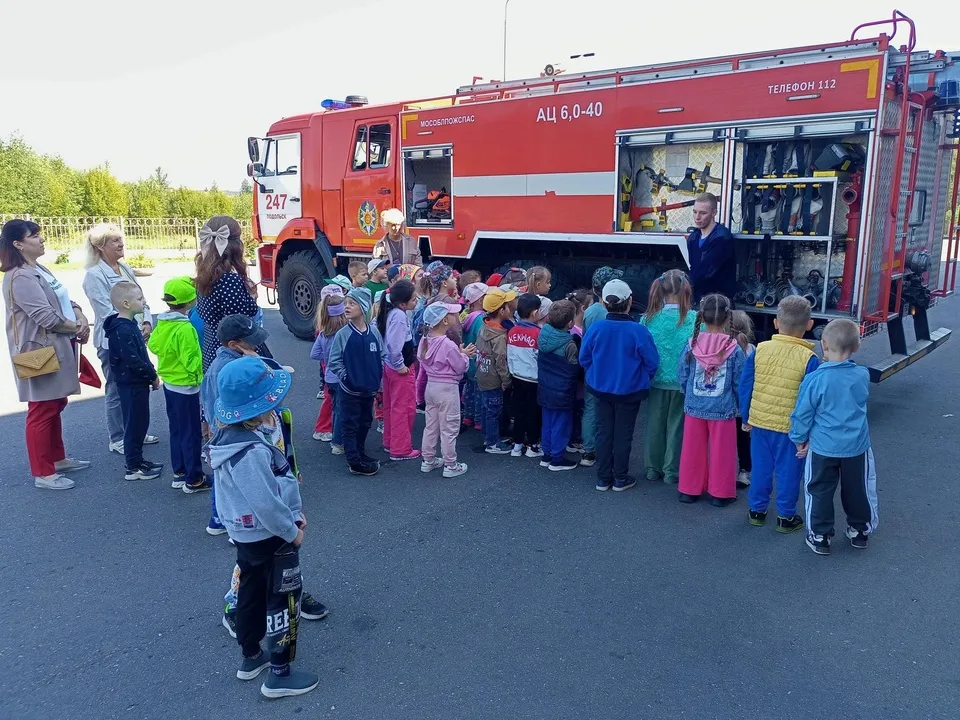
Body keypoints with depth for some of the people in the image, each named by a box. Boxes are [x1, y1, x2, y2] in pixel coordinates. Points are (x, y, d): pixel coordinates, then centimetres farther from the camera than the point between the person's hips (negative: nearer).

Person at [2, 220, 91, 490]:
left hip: (57, 349, 10)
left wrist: (82, 320, -7)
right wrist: (78, 329, -9)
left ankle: (57, 459, 32)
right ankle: (43, 473, 5)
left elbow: (66, 301, 13)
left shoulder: (40, 270, 13)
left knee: (55, 406, 19)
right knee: (42, 412, -3)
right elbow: (47, 318, -23)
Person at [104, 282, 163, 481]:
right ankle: (133, 467, 9)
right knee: (135, 424, -1)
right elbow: (133, 361, -25)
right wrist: (153, 376, -14)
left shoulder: (130, 324, 10)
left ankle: (137, 460, 27)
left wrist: (150, 373, 9)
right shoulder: (122, 331, -22)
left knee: (140, 422, 16)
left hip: (137, 382, 10)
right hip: (132, 384, -10)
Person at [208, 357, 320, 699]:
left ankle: (251, 657, 41)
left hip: (246, 533, 9)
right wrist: (292, 530, -15)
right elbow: (265, 504, -31)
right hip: (270, 537, -9)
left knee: (251, 592, 23)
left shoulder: (230, 435, -1)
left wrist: (293, 512, 11)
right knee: (283, 600, 6)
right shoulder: (251, 451, -34)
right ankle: (280, 675, 19)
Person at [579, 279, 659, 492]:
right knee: (623, 434, 10)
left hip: (601, 389, 2)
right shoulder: (638, 331, -20)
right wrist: (642, 379, 8)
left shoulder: (595, 328, -14)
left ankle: (603, 478, 21)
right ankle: (621, 479, 20)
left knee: (603, 432, 14)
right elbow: (652, 362, -12)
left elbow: (584, 358, -3)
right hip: (629, 391, -2)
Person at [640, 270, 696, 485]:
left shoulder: (648, 318, -7)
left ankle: (653, 468, 27)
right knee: (676, 426, 12)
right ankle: (671, 471, 20)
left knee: (655, 424, 16)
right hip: (682, 382, -2)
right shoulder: (694, 319, -14)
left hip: (657, 381, 2)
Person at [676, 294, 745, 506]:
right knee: (721, 452, 11)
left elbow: (682, 377, -2)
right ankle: (720, 493, 21)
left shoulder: (693, 345, -9)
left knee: (693, 450, 14)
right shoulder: (734, 348, -12)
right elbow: (740, 383, -7)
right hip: (723, 409, -2)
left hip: (694, 407, 2)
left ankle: (689, 489, 24)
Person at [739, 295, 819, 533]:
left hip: (759, 422, 3)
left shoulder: (760, 350, -6)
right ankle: (786, 517, 23)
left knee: (760, 467, 17)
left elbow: (745, 387, 0)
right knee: (788, 471, 11)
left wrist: (746, 418, 12)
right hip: (791, 427, -3)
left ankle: (757, 510, 28)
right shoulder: (808, 359, -15)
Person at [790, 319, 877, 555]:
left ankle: (820, 536, 19)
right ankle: (860, 531, 36)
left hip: (822, 447, -3)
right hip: (857, 446, 3)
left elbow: (802, 414, -11)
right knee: (857, 490, 20)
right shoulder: (863, 376, -8)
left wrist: (800, 440, 4)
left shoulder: (815, 379, -19)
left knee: (820, 491, 12)